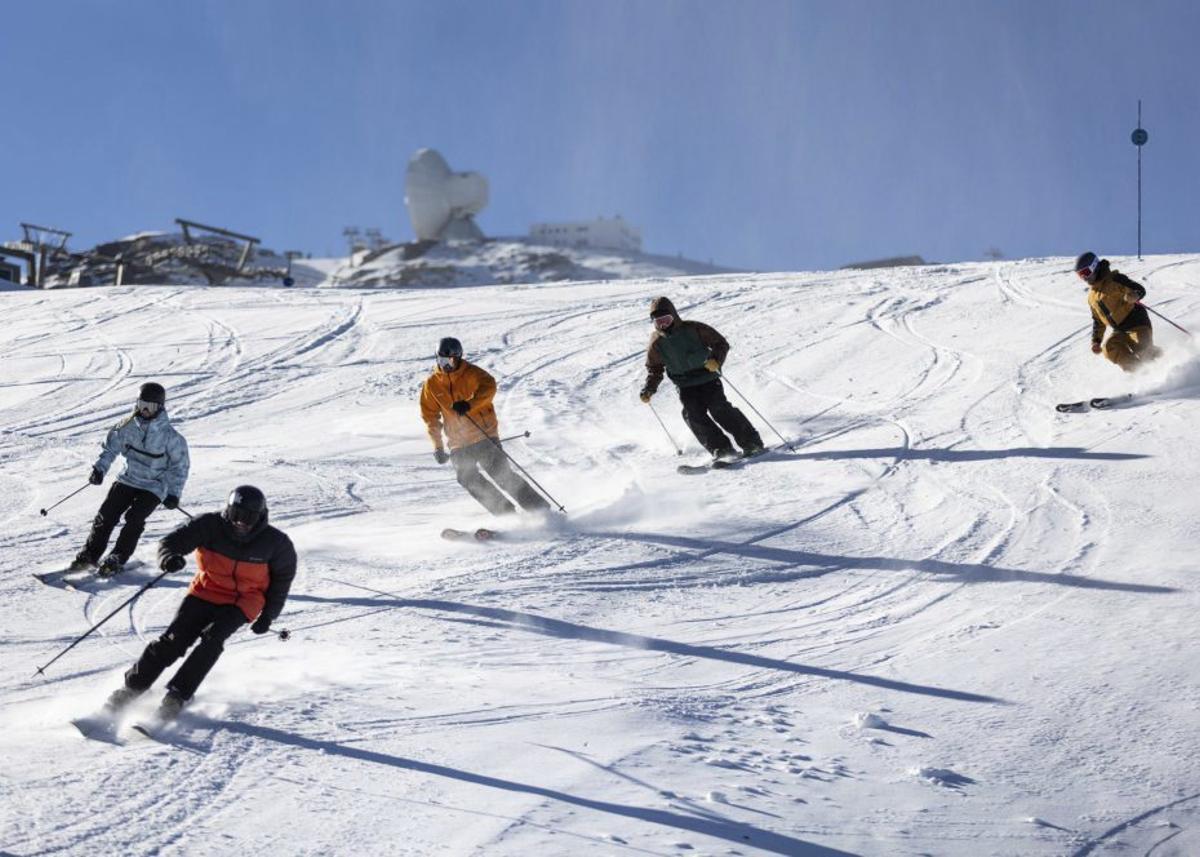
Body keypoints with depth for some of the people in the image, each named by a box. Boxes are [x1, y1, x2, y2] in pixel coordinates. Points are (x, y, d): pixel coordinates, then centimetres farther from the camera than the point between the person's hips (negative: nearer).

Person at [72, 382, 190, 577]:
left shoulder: (169, 435, -15)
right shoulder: (128, 426, -5)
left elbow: (180, 465, -6)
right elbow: (111, 447, 9)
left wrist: (174, 493, -10)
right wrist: (100, 469, -4)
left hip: (154, 486, -4)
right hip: (128, 479, 4)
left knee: (134, 518, -20)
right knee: (107, 514, -5)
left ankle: (117, 560, -11)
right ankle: (90, 553, 7)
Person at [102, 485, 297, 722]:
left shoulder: (274, 543, -13)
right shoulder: (210, 525, -16)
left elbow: (283, 575, 5)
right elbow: (172, 541, -21)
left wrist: (269, 614, 3)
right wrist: (170, 557, -46)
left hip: (242, 603, -1)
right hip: (205, 593, 1)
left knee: (212, 638, -27)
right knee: (173, 640, -13)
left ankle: (177, 695, -25)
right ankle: (132, 687, -2)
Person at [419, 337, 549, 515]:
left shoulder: (470, 373, -5)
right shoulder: (431, 384, 5)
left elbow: (488, 386, -25)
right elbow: (430, 416, 12)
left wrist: (470, 404, -41)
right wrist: (438, 446, 7)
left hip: (484, 435, -4)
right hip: (459, 444, 4)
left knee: (501, 475, -13)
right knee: (468, 479, -14)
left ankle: (540, 509, -5)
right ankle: (508, 515, -9)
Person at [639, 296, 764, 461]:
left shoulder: (693, 329, -6)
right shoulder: (657, 342, 3)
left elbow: (721, 343, -3)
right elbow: (654, 369, 15)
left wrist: (716, 360, -23)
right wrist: (648, 389, -2)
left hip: (708, 378, -3)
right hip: (686, 387, 3)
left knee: (719, 409, -20)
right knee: (693, 414, -20)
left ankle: (752, 443, -13)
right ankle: (722, 449, -19)